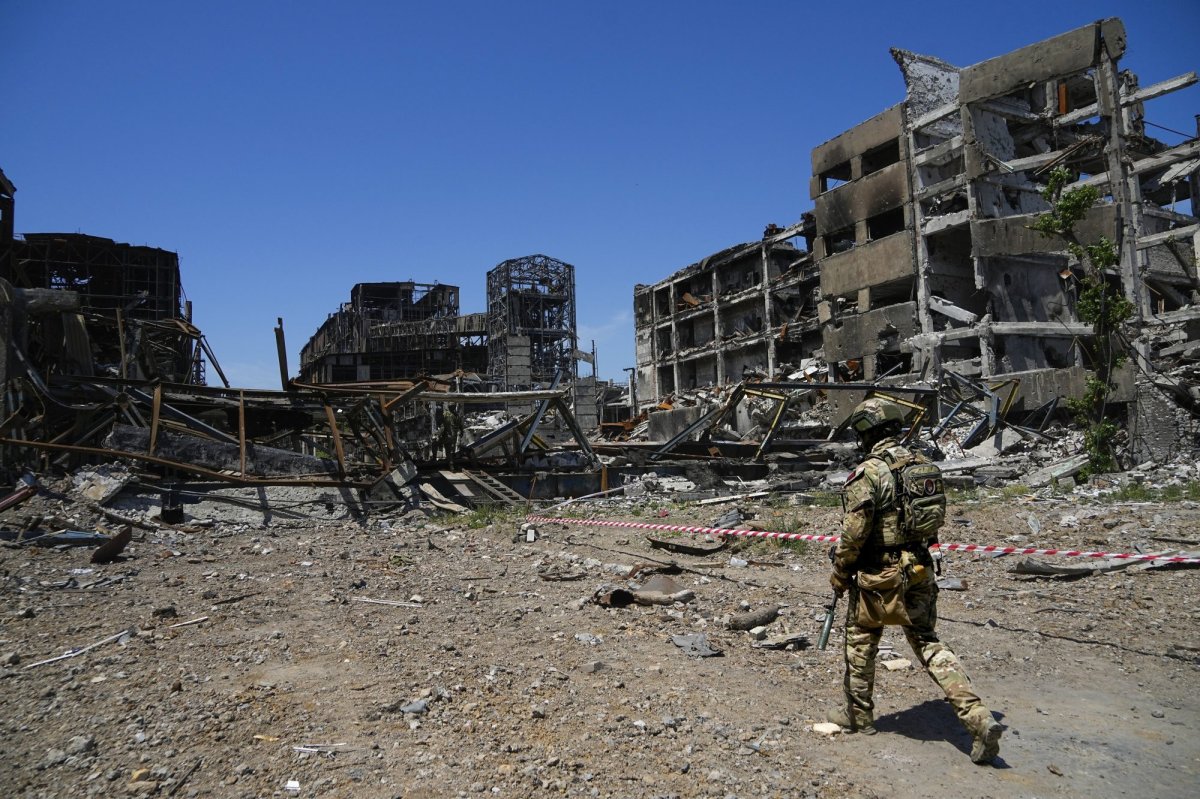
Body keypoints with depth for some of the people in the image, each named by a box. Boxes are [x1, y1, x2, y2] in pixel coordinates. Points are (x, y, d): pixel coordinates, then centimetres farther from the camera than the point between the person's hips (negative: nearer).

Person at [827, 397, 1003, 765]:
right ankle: (979, 718, 2)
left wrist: (839, 572, -5)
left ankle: (859, 714, 27)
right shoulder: (924, 465, 6)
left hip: (879, 576, -6)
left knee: (860, 640, 13)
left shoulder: (868, 472, -17)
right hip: (920, 570, 6)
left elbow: (854, 531, -18)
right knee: (928, 642, 13)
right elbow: (936, 520, 13)